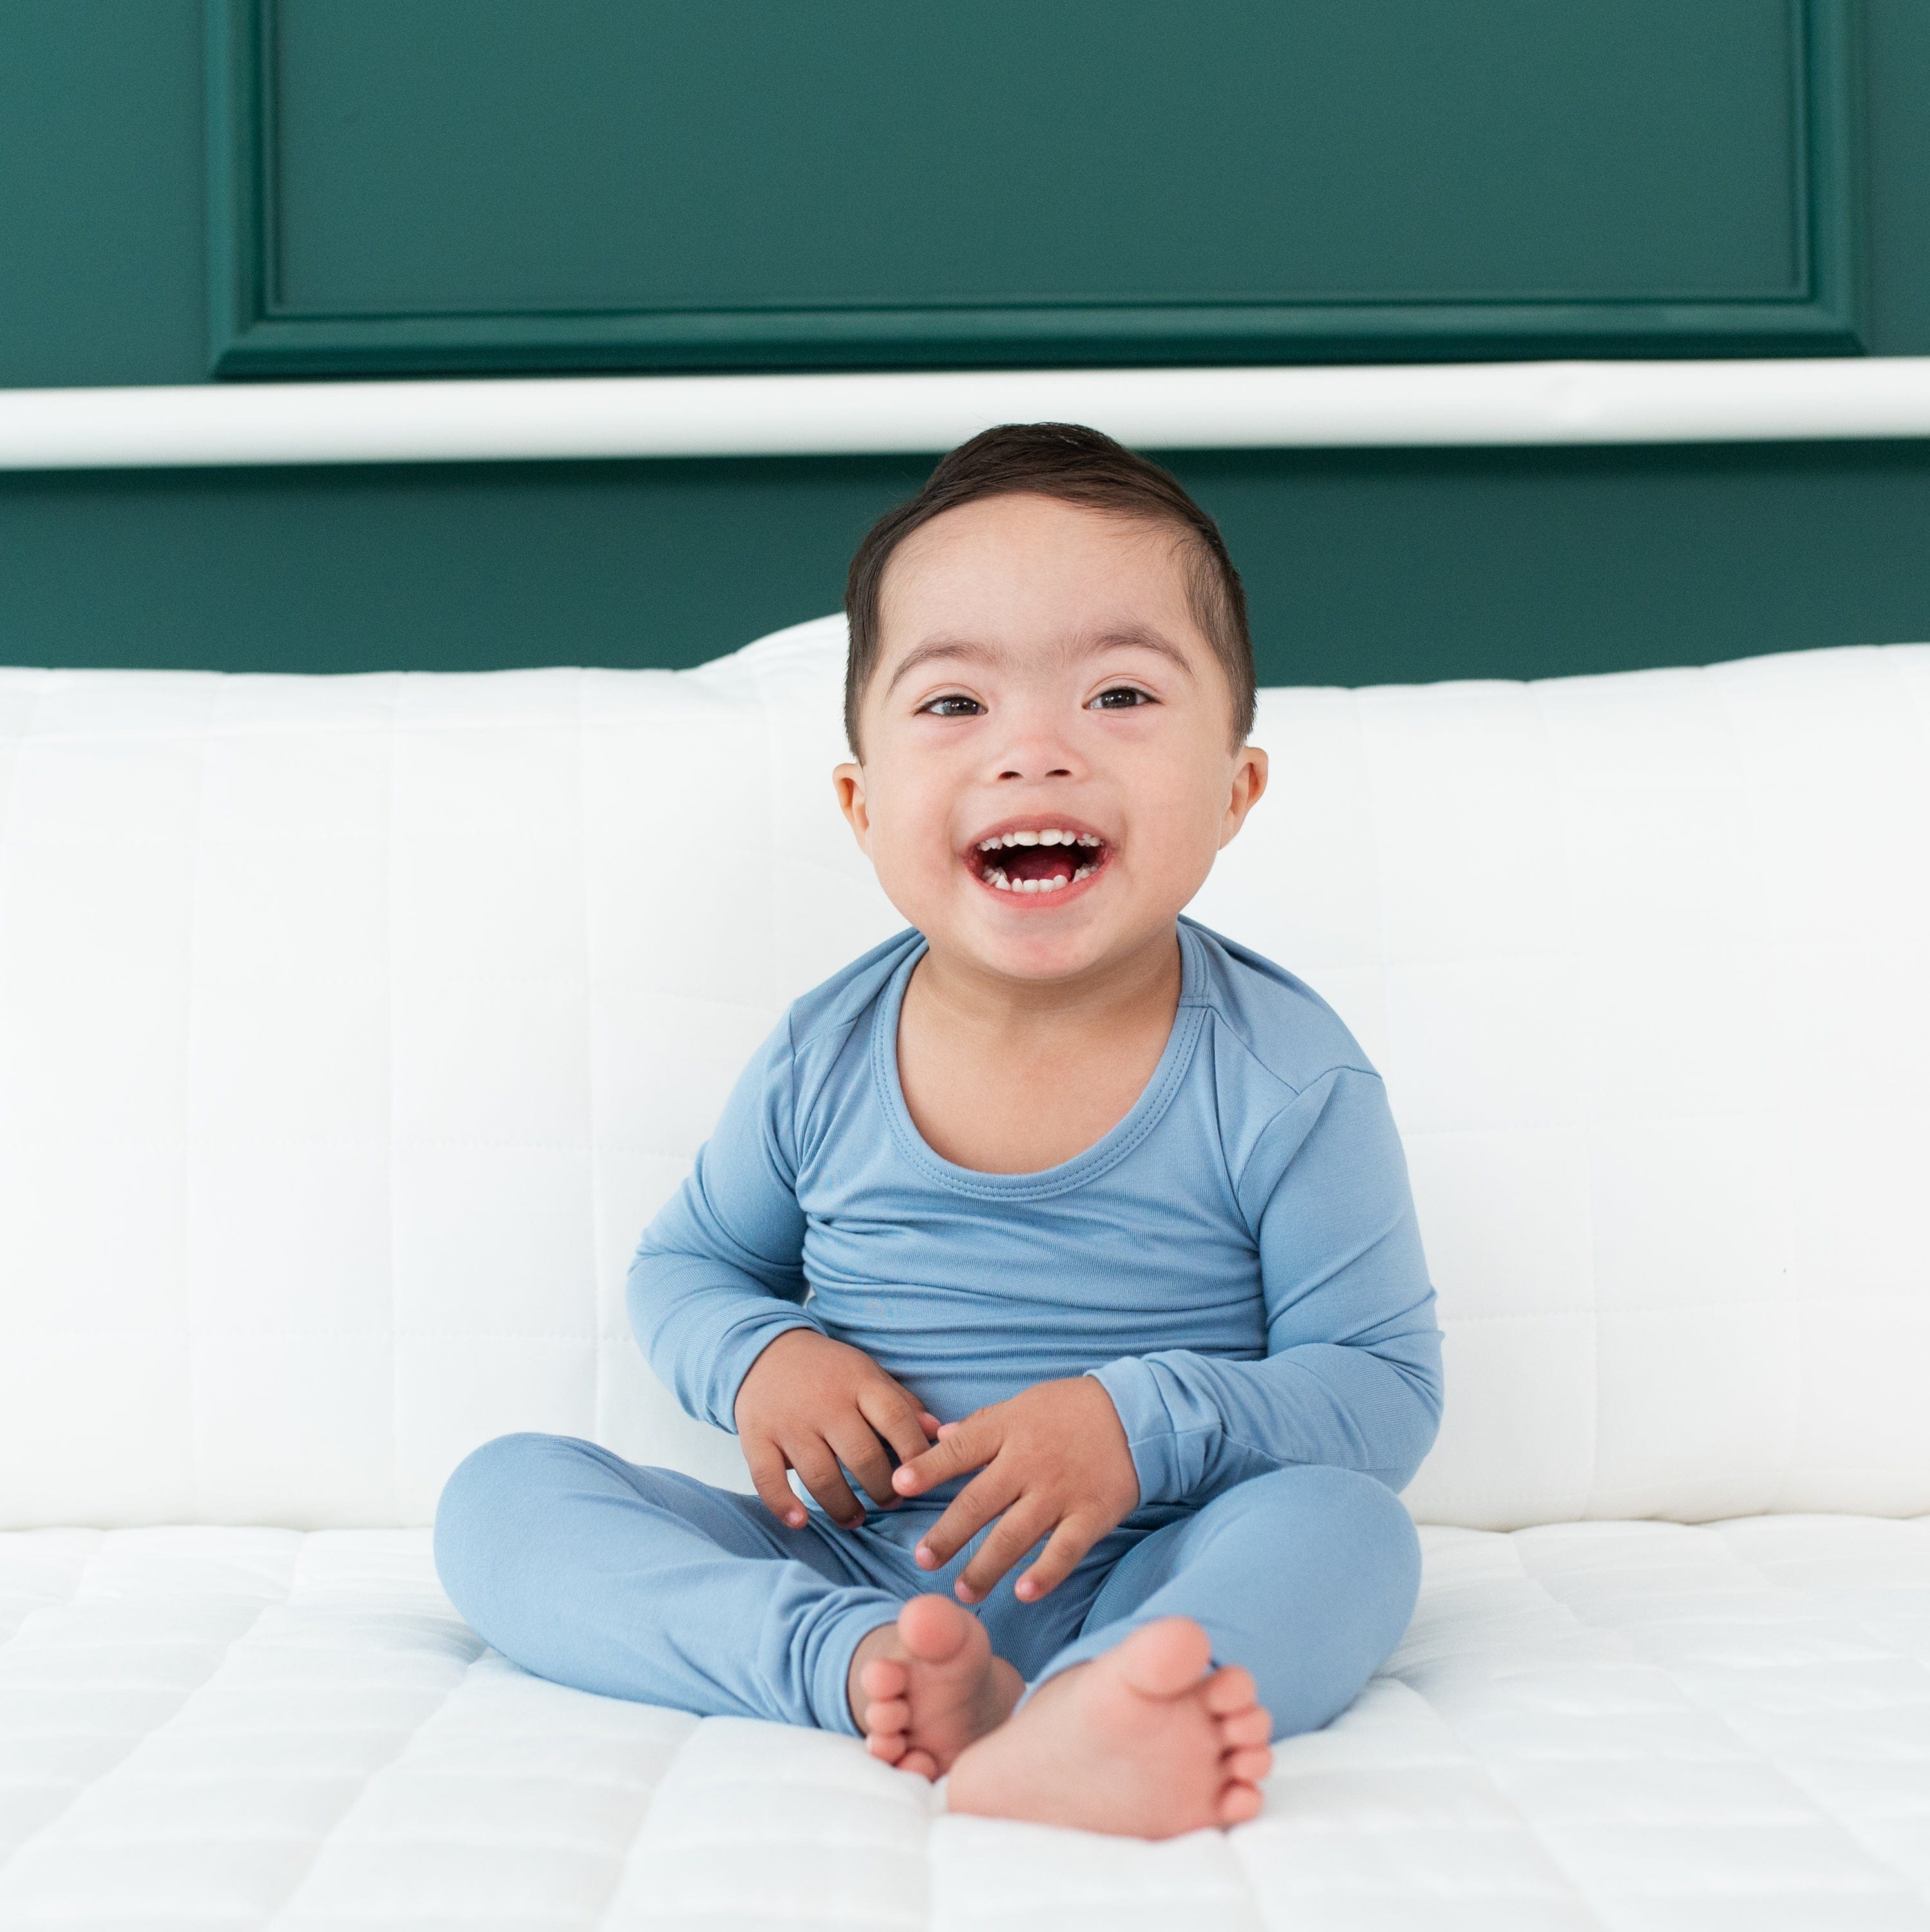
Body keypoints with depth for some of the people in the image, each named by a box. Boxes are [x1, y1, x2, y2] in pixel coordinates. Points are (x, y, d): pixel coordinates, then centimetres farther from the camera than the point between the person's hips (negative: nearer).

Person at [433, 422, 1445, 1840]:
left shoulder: (1287, 1081, -8)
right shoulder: (824, 1061, 0)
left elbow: (1386, 1389, -5)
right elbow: (687, 1265, 17)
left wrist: (1145, 1424, -23)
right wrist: (753, 1357, -8)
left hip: (1136, 1584, -2)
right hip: (843, 1574, 3)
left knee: (1346, 1524, -32)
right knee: (500, 1494, -15)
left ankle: (1074, 1721, -60)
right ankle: (862, 1667, -38)